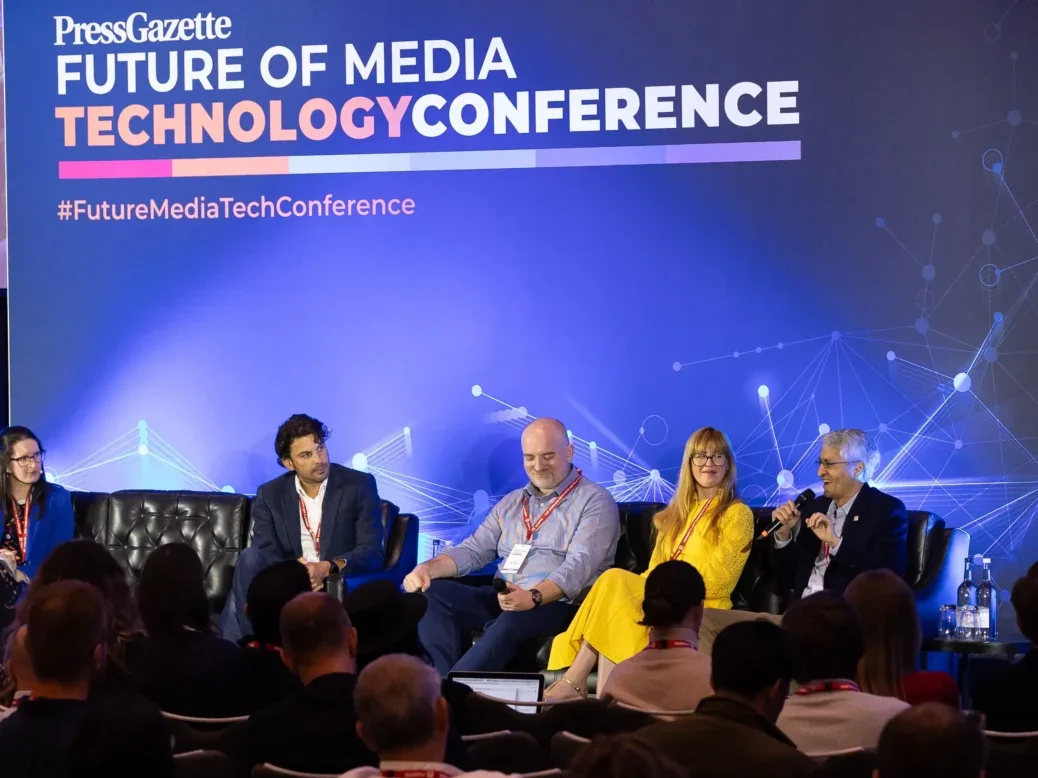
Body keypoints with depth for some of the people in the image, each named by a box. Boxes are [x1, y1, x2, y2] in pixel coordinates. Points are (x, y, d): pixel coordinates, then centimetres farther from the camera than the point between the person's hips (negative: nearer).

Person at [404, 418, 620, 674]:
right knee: (429, 594, -18)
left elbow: (579, 566, -14)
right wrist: (428, 568, -5)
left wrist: (533, 597, -32)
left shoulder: (595, 501, -1)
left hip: (559, 605, -6)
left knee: (511, 620, -40)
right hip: (502, 600, 7)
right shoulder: (511, 503, 21)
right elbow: (474, 550, 17)